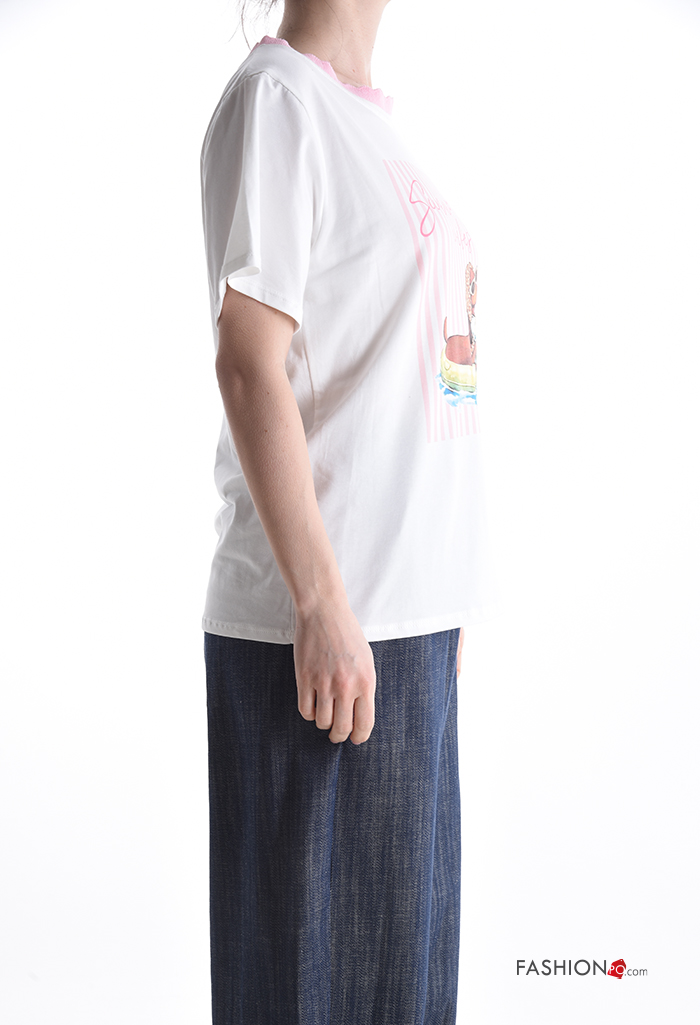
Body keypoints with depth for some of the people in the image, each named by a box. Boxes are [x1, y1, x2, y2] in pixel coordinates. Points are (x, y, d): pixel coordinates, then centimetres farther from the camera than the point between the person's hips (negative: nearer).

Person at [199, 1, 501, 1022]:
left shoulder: (369, 118, 17)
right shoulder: (276, 97, -8)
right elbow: (249, 362, -16)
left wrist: (436, 597, 17)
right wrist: (322, 603, -19)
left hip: (408, 606, 8)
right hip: (323, 623, -8)